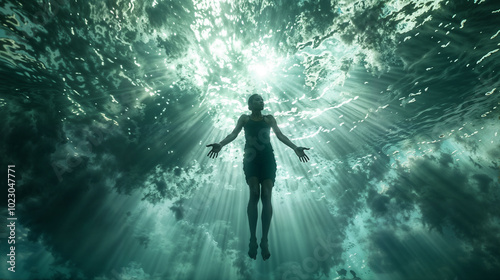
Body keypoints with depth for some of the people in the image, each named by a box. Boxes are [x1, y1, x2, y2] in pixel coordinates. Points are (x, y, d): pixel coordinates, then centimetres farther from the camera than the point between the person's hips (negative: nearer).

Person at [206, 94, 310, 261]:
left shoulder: (269, 119, 19)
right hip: (251, 159, -1)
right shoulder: (245, 119, 16)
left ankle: (264, 240, -12)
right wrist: (220, 144, -14)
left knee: (266, 196, -13)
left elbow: (280, 135, 10)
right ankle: (252, 238, -15)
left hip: (268, 159, 1)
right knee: (254, 193, -19)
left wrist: (295, 148, -4)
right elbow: (233, 134, 5)